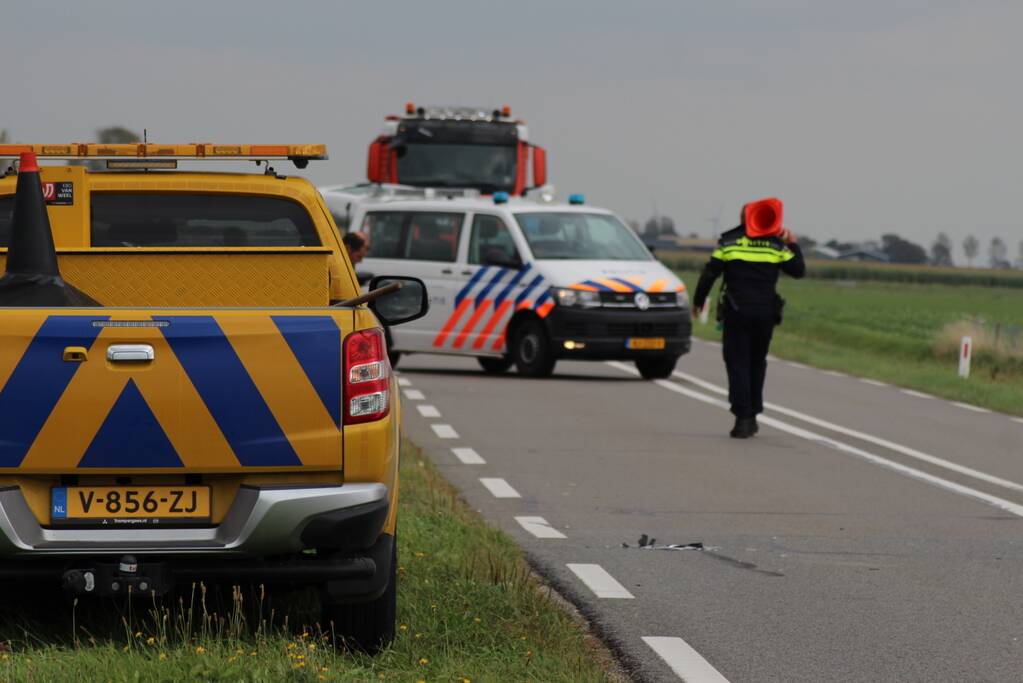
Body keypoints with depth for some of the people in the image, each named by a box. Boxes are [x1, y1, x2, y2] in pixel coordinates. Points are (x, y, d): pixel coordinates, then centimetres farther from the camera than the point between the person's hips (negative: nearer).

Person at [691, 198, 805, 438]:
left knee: (737, 364, 0)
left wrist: (698, 301, 9)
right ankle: (752, 416, 18)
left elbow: (709, 273, -3)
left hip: (736, 312, -2)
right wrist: (793, 245, 23)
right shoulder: (776, 245, 2)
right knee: (757, 364, 17)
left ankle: (743, 419, -10)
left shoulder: (729, 241, -2)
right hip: (765, 313, 2)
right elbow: (799, 270, 10)